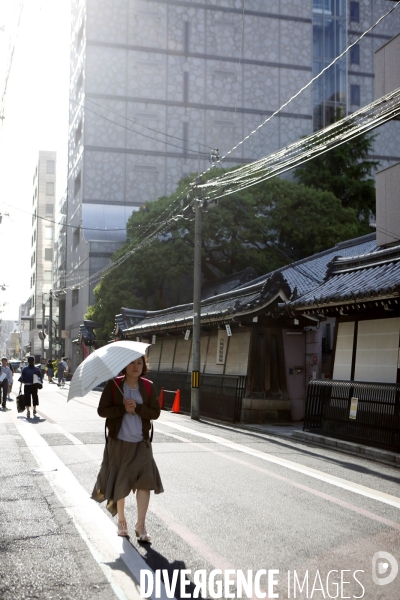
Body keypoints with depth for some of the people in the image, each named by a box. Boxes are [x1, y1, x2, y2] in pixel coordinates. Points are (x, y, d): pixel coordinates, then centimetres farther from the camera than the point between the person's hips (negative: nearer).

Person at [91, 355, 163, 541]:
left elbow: (155, 412, -3)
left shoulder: (148, 387, 0)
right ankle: (121, 520, 30)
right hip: (118, 442, -1)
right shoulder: (113, 385, -5)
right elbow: (102, 410, -8)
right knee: (119, 483, 9)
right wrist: (123, 408, -21)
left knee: (145, 480, -11)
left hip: (141, 443, 1)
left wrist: (137, 407, -18)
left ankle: (141, 525, -1)